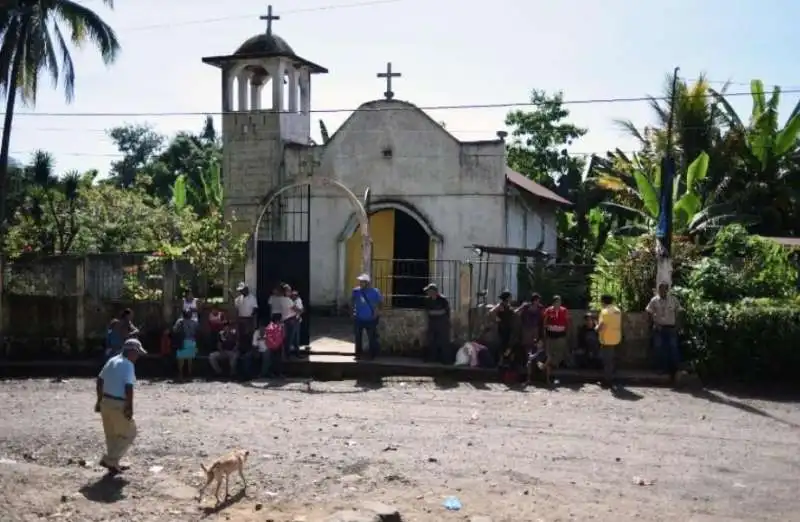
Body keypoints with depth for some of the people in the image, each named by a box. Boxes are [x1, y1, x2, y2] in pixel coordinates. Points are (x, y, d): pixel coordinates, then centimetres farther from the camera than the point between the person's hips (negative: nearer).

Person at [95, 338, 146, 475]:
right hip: (119, 404, -8)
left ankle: (113, 464, 28)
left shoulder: (111, 361, 11)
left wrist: (99, 400, 20)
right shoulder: (128, 365, -14)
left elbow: (100, 380, 15)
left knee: (112, 435, 19)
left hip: (106, 402, 8)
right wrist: (130, 407, -17)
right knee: (128, 434, 7)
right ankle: (109, 460, 2)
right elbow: (128, 388, -22)